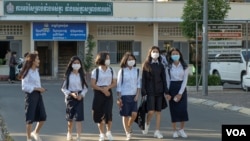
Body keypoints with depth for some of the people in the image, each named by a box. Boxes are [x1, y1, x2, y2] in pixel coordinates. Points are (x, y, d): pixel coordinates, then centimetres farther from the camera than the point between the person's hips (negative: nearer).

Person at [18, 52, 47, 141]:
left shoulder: (36, 71, 12)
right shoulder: (27, 72, -12)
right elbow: (24, 87, -16)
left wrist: (41, 89, 1)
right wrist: (36, 88, -20)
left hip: (38, 95, 7)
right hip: (31, 95, -7)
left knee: (43, 117, 4)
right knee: (30, 118, 0)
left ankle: (35, 133, 25)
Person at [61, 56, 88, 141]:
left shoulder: (81, 75, 2)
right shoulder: (68, 75, -4)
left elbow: (85, 87, 5)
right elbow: (63, 88, -3)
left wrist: (81, 95, -13)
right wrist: (71, 94, -17)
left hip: (79, 97, 0)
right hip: (70, 97, 0)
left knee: (79, 118, -10)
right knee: (70, 118, 12)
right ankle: (69, 133, 37)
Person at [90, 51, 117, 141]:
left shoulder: (111, 71, 8)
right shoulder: (96, 71, 0)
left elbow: (114, 83, 6)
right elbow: (92, 84, -5)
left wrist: (108, 87, -13)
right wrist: (102, 90, -16)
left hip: (108, 93, 1)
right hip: (98, 93, -1)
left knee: (108, 112, -13)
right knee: (99, 114, 2)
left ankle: (108, 132, 7)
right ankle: (102, 134, 16)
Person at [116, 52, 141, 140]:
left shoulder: (136, 70, 5)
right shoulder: (122, 71, -4)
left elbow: (138, 83, 8)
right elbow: (119, 85, -3)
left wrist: (137, 95, -3)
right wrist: (118, 98, -7)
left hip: (134, 95, 3)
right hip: (124, 95, -3)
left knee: (134, 114, -6)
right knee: (125, 115, 0)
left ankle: (128, 127, 22)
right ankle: (128, 133, 9)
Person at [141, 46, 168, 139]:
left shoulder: (161, 66, 9)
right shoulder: (146, 65, 1)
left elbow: (164, 79, 8)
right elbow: (143, 79, -1)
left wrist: (166, 92, 0)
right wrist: (143, 93, -7)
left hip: (159, 91, 3)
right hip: (150, 91, -3)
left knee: (158, 111, 2)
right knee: (151, 111, -12)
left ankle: (157, 131, 8)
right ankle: (147, 124, 17)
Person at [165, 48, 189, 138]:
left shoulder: (184, 67, 0)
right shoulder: (168, 67, 2)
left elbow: (185, 80, -4)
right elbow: (167, 80, 2)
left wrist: (180, 93, -12)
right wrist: (167, 93, -8)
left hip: (182, 88, 0)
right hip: (172, 88, 0)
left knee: (183, 109, -6)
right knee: (173, 110, 1)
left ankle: (181, 130, 8)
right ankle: (175, 131, 8)